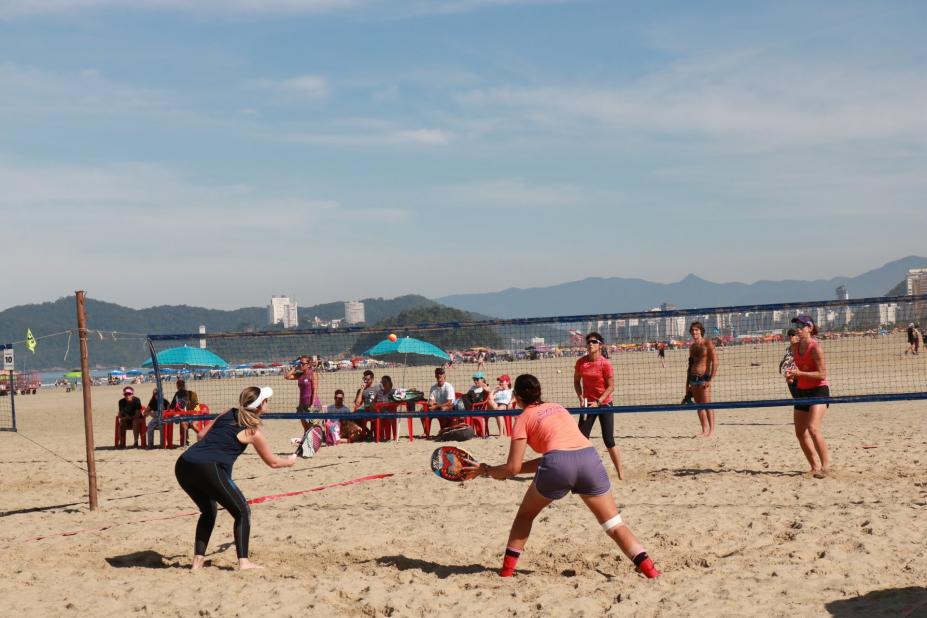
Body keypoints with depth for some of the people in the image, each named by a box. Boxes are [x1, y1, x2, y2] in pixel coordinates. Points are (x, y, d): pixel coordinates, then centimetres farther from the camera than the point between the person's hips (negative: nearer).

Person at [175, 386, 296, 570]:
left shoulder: (227, 414, 20)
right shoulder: (253, 431, 5)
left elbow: (202, 435, 26)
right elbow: (272, 462, 16)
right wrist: (290, 461, 35)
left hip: (183, 465, 7)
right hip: (210, 469, -7)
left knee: (208, 512, 26)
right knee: (242, 511, 8)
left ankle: (198, 560, 21)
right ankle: (243, 562, -1)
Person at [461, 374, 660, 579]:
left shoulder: (524, 418, 15)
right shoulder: (558, 408, 31)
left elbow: (513, 468, 10)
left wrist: (485, 469, 26)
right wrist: (516, 468, 34)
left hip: (558, 466, -3)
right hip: (589, 457, 4)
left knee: (525, 514, 23)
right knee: (615, 525, 10)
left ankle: (507, 568, 21)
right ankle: (648, 567, -6)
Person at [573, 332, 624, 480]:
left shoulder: (605, 364, -14)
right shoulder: (581, 362, -2)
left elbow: (611, 386, -12)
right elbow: (576, 381, 9)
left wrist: (598, 402, -19)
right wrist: (581, 398, -6)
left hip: (604, 404, -4)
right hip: (588, 404, 4)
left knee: (609, 441, -4)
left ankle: (620, 472, 9)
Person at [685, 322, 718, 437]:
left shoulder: (708, 343, -5)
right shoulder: (692, 346, 15)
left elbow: (715, 362, -11)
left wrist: (710, 379, -18)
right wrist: (687, 384, 18)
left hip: (703, 377, -7)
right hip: (693, 378, 7)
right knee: (699, 405, 6)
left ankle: (712, 430, -10)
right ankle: (704, 430, 10)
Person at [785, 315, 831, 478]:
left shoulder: (815, 348, -15)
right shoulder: (795, 347, 7)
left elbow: (822, 374, -19)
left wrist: (800, 373, -25)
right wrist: (791, 374, -1)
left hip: (818, 391, -8)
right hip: (802, 391, 8)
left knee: (813, 428, -23)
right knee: (800, 432, 7)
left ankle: (826, 464, -14)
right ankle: (815, 466, 19)